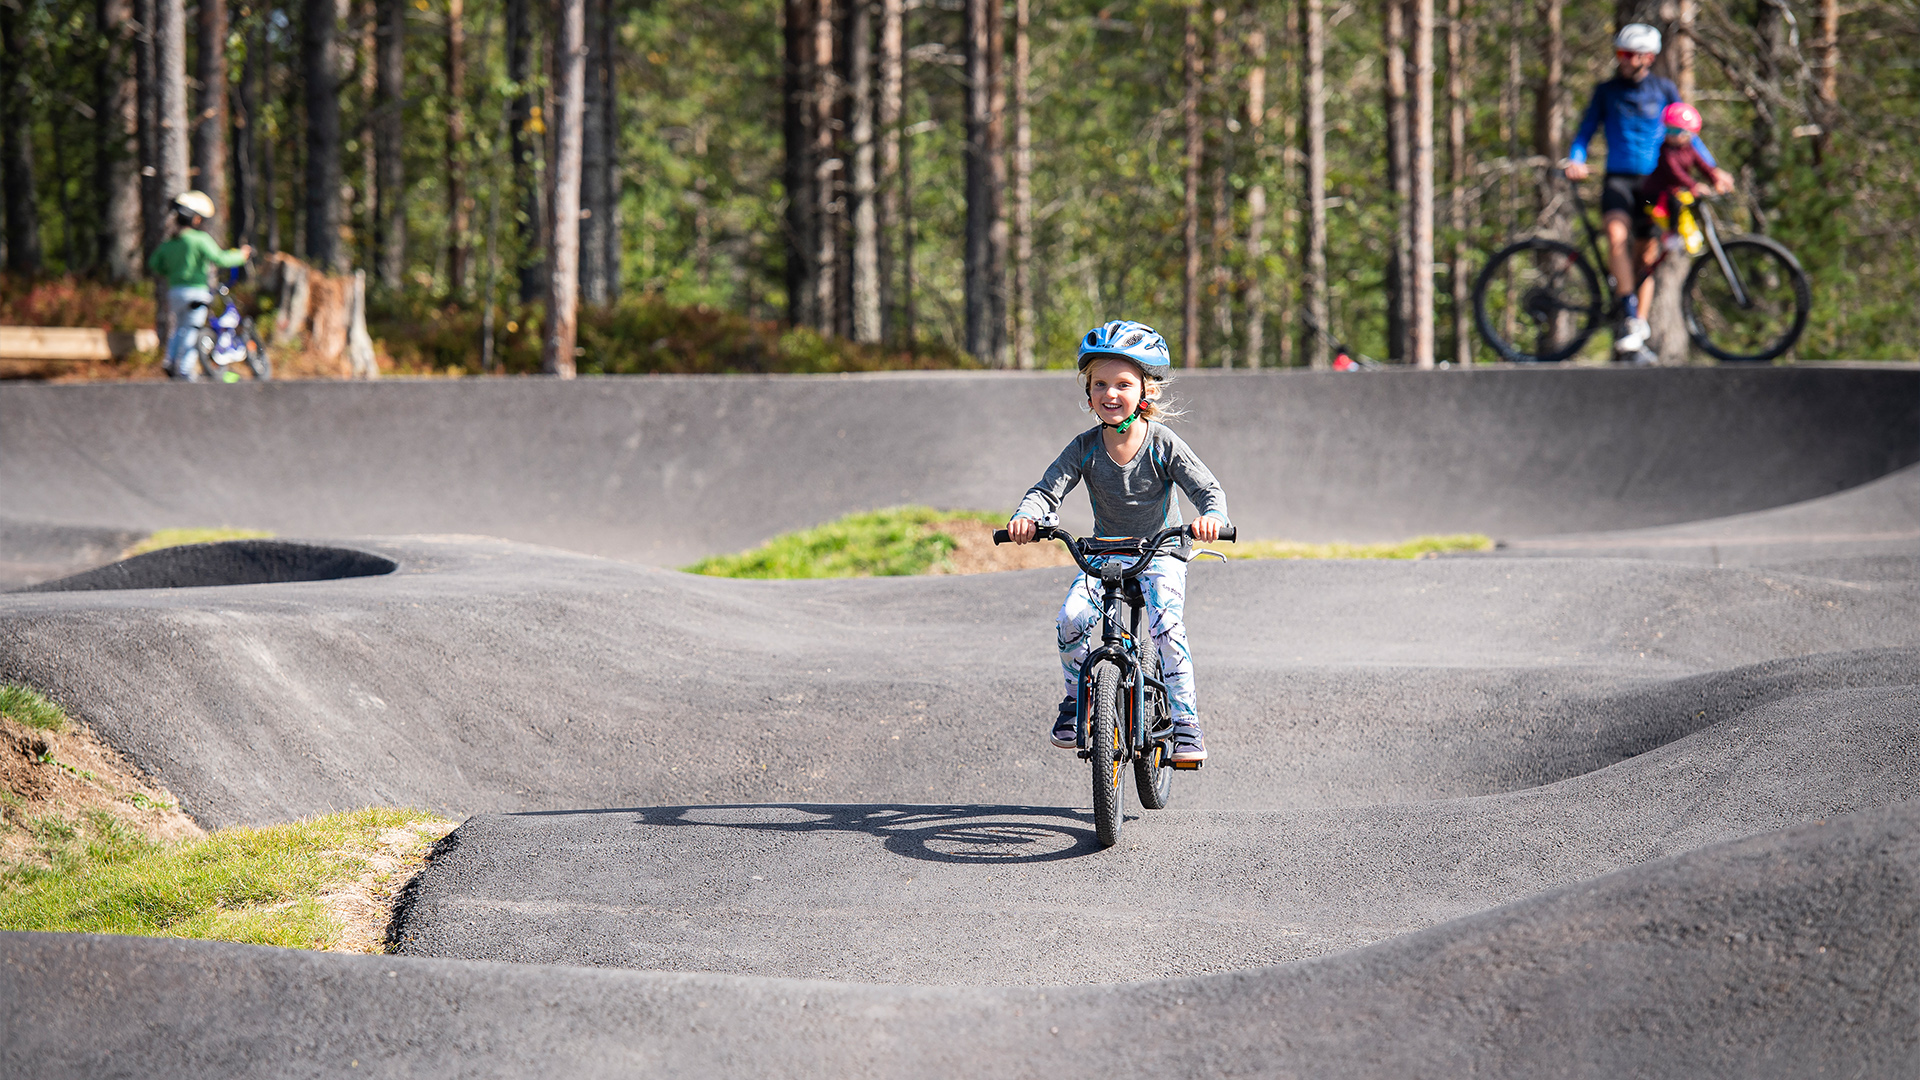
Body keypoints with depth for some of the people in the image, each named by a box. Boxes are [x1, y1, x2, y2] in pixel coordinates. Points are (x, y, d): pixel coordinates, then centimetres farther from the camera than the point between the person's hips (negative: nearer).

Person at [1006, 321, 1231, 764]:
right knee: (1071, 619, -22)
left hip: (1161, 552, -2)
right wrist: (1026, 517, -37)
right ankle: (1077, 698, 4)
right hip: (1104, 554, 3)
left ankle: (1185, 724, -17)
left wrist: (1211, 516, -43)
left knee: (1166, 625, -27)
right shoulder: (1085, 448, -9)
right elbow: (1047, 490, -14)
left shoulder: (1163, 445, -15)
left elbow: (1207, 487, -19)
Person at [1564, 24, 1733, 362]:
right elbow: (1585, 131, 6)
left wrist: (1713, 169, -2)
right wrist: (1575, 160, -15)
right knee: (1617, 236, -29)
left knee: (1647, 255, 0)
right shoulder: (1606, 92, 10)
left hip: (1653, 181, 1)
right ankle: (1628, 313, -29)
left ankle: (1636, 335, 5)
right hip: (1618, 179, -1)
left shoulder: (1664, 90, 9)